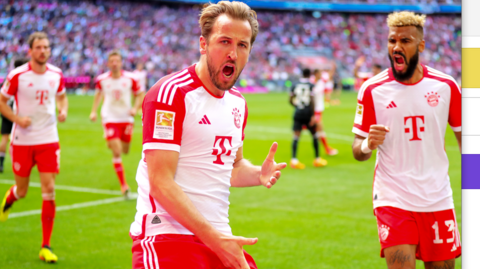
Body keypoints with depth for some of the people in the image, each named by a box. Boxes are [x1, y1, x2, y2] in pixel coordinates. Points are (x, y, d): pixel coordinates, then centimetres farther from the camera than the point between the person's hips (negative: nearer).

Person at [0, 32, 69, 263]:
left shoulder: (56, 74, 1)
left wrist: (63, 111, -2)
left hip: (48, 140, 2)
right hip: (22, 140, -2)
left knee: (49, 190, -7)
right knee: (21, 191, 8)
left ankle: (46, 246, 0)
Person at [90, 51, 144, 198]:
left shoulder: (130, 78, -8)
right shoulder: (101, 79, -5)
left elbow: (140, 94, 4)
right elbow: (98, 93, 15)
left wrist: (135, 108, -13)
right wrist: (94, 111, 7)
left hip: (126, 119, 2)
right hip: (110, 119, -2)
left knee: (125, 151, 15)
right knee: (116, 152, -13)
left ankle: (111, 142, 53)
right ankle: (123, 185, -7)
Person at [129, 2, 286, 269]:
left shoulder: (238, 103, 12)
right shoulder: (171, 93, -12)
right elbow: (160, 183, -17)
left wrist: (258, 174, 2)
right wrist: (215, 239, -20)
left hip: (217, 237, 7)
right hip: (167, 235, -7)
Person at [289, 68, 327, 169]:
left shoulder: (295, 85, 6)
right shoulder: (311, 85, -4)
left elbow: (291, 100, 8)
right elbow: (312, 101, -11)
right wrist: (313, 116, -11)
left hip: (297, 113, 2)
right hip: (308, 113, -2)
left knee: (296, 137, -2)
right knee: (315, 135, 13)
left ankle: (294, 160, -16)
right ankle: (317, 159, 18)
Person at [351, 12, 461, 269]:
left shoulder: (446, 86, 1)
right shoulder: (372, 89, -3)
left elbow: (463, 135, 12)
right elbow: (357, 150, 1)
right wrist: (367, 144, -22)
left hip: (438, 199, 2)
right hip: (393, 199, -2)